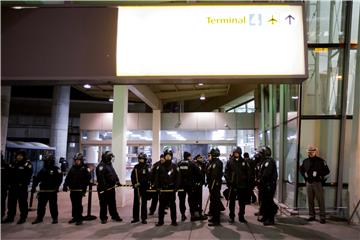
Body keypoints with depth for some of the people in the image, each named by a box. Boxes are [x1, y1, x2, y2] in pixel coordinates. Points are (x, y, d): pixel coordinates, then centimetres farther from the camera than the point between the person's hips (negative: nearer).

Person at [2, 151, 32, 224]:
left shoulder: (27, 164, -5)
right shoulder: (12, 164, 14)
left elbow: (28, 176, -12)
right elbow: (9, 175, 15)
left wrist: (23, 184, -20)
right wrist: (9, 183, 4)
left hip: (22, 187, -6)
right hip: (12, 187, 6)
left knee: (22, 203, -1)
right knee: (11, 202, 11)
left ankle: (23, 217, 6)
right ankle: (10, 217, 21)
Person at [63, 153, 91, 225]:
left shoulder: (85, 169, -5)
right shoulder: (72, 168, 11)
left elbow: (87, 179, -11)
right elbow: (68, 178, 11)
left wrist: (84, 188, -17)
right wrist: (65, 185, 1)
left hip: (80, 190, -6)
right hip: (72, 190, 6)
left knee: (79, 204, -4)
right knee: (73, 204, 13)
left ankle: (79, 218, 2)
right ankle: (75, 217, 24)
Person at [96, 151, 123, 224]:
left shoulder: (110, 165, 17)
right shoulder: (101, 166, -13)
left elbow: (114, 174, 22)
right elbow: (101, 178, -22)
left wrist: (117, 181, 9)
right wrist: (103, 187, -26)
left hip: (111, 187, 9)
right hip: (104, 189, -9)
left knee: (112, 203, 14)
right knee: (104, 204, 0)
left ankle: (114, 216, 22)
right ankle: (103, 218, 9)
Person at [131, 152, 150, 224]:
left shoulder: (147, 167, -4)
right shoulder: (136, 167, 8)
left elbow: (147, 178, -13)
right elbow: (132, 176, 7)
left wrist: (140, 183, -20)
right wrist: (134, 184, -8)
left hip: (144, 187, -3)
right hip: (136, 187, 3)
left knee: (144, 203, 2)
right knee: (136, 203, 7)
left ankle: (144, 218, 8)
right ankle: (135, 218, 17)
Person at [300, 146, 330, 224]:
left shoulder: (320, 161, -4)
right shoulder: (305, 161, 10)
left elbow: (327, 171, -4)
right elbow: (301, 169, 24)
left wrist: (318, 174, -16)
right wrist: (304, 174, 4)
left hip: (317, 183, -5)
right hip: (309, 183, 5)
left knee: (320, 200, -4)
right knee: (310, 200, 9)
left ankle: (322, 217, 1)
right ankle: (312, 216, 19)